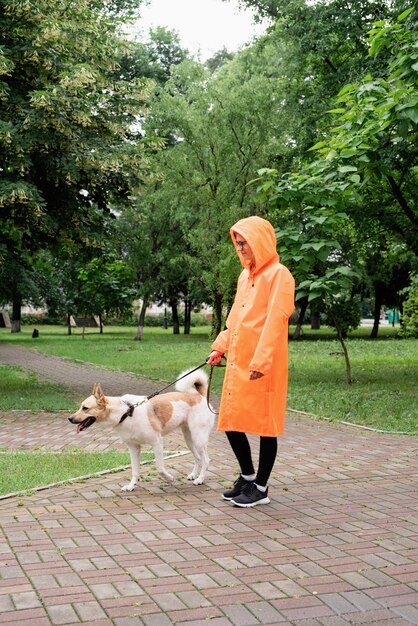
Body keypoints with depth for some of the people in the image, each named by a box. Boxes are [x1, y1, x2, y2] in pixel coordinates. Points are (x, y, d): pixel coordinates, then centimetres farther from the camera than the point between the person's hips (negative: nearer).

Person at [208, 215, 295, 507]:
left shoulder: (278, 275, -9)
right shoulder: (245, 276, 16)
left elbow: (274, 322, -17)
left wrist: (260, 361, -22)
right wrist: (220, 347, 16)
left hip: (263, 366, -8)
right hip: (238, 362, 8)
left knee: (264, 423, 2)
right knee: (231, 421, 12)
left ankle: (261, 489, 14)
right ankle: (247, 477, 30)